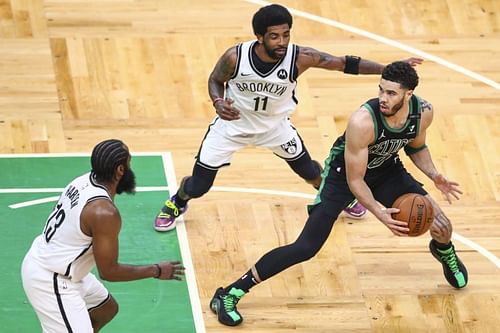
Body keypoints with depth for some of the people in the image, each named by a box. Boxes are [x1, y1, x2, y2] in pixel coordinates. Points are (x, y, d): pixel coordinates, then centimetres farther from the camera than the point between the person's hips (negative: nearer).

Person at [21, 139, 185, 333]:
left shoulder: (84, 181, -3)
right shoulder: (105, 213, -28)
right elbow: (108, 271, -20)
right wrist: (156, 271, -10)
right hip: (50, 282, -10)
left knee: (107, 309, 26)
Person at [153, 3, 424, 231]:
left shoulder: (300, 57, -29)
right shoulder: (235, 57, -30)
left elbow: (345, 64, -24)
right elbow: (215, 80, -9)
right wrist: (218, 102, -31)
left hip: (274, 126, 1)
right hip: (232, 123, -1)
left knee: (308, 170, 17)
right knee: (198, 186, 2)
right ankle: (177, 203, 38)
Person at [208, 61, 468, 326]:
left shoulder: (423, 112, -22)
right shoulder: (362, 122, -39)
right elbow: (354, 181, -29)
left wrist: (434, 175, -14)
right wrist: (379, 213, -41)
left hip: (386, 170, 5)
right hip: (343, 172, -5)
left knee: (441, 226, 2)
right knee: (306, 247, -15)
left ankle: (444, 252, 44)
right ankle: (229, 295, -7)